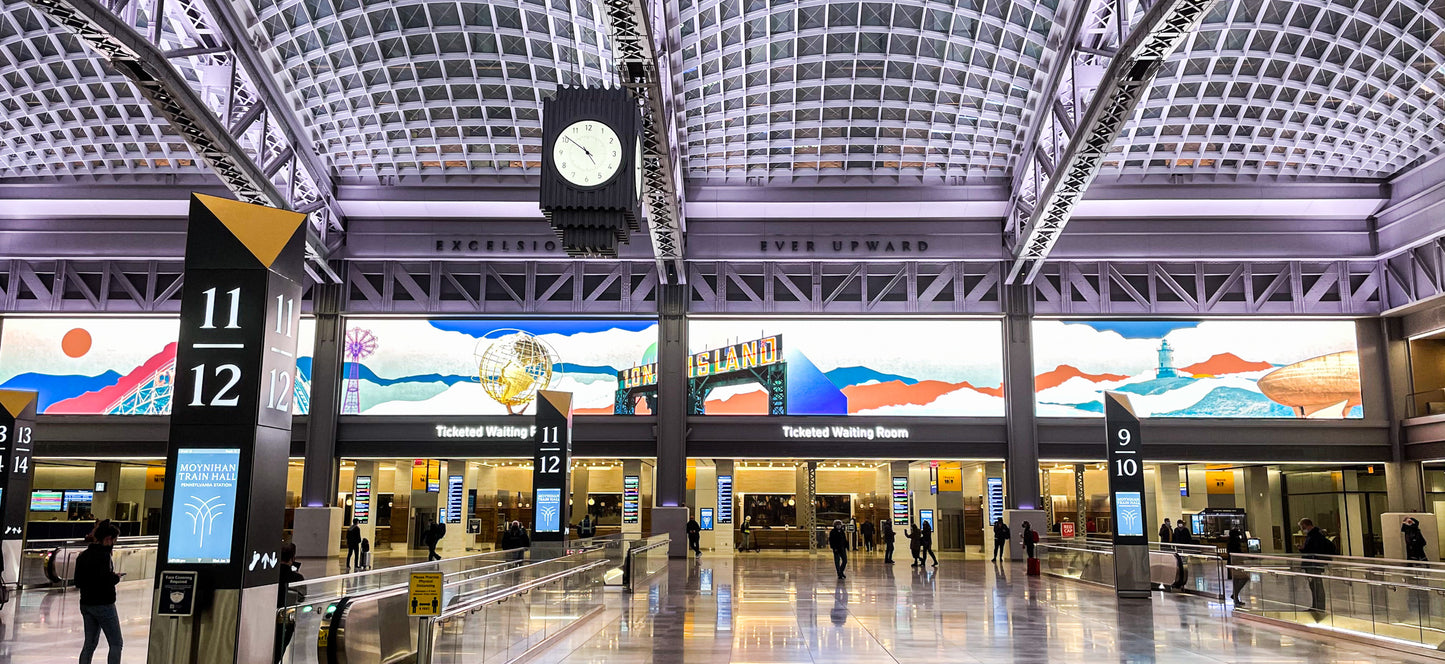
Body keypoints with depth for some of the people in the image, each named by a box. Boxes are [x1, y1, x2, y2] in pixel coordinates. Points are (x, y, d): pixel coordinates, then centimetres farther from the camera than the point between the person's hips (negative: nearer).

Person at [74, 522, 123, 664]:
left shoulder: (83, 555, 10)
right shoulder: (103, 555, -17)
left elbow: (78, 582, 14)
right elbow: (106, 580, -25)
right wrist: (116, 578, -4)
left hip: (86, 604, 8)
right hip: (103, 604, -8)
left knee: (90, 643, 14)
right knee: (115, 644, -2)